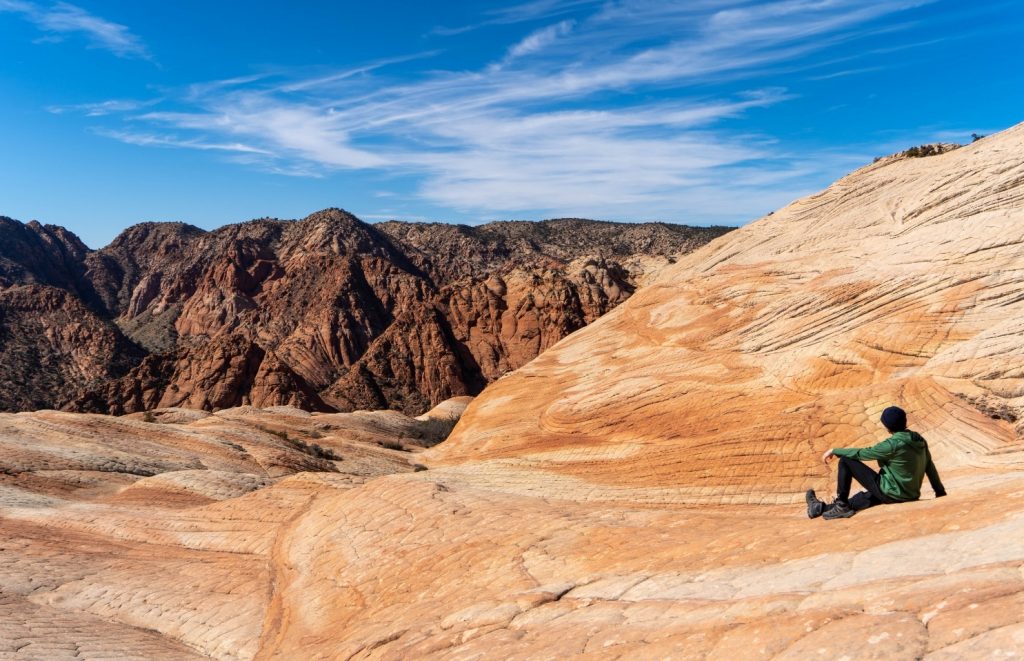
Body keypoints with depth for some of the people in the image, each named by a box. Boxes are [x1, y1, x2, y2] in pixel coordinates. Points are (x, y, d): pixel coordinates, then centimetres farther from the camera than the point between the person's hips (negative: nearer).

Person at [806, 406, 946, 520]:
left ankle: (841, 505, 2)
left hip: (890, 492, -9)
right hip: (910, 495, 9)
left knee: (846, 460, -6)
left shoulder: (894, 443, -21)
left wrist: (835, 451, -4)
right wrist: (940, 492, 21)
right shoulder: (919, 440, 2)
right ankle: (822, 508, 41)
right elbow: (930, 467, 11)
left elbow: (863, 453, -15)